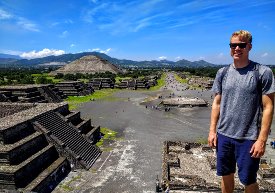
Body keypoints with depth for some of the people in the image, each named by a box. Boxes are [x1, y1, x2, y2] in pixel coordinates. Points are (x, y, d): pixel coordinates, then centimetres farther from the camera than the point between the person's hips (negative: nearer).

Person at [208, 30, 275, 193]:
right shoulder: (223, 73, 4)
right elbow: (217, 103, 7)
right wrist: (212, 130, 4)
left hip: (248, 138, -3)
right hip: (223, 135, 4)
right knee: (226, 176, 17)